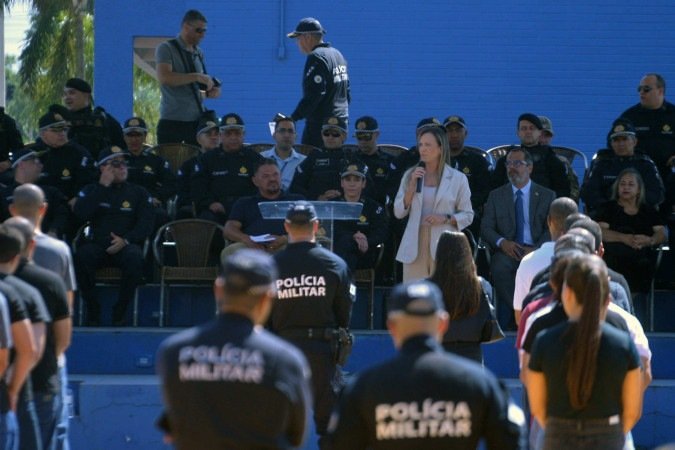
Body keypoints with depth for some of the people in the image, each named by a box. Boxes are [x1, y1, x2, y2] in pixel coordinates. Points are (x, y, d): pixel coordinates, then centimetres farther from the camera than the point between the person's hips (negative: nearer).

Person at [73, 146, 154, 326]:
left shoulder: (139, 193, 14)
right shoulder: (91, 191, 15)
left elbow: (146, 225, 3)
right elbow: (80, 213, -5)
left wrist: (126, 240, -15)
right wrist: (102, 186, -5)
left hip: (126, 245, 0)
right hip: (97, 244, 0)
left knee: (135, 258, -36)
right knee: (82, 256, -34)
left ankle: (120, 310, -19)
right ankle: (92, 309, -18)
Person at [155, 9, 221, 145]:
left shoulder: (199, 53, 15)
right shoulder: (166, 49, -3)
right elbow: (164, 77, -20)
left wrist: (209, 93, 3)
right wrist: (196, 77, -21)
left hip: (197, 119, 5)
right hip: (172, 120, -5)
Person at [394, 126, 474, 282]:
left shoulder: (457, 178, 3)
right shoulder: (410, 175, 12)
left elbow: (468, 216, 5)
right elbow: (398, 213, 10)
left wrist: (446, 219, -13)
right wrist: (412, 186, -3)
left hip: (443, 247, -3)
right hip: (415, 247, 3)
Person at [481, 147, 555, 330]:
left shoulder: (547, 196, 14)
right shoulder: (496, 196, 18)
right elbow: (486, 228, 9)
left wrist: (536, 250, -16)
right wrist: (502, 242, -13)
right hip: (507, 251, 1)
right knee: (499, 267, -36)